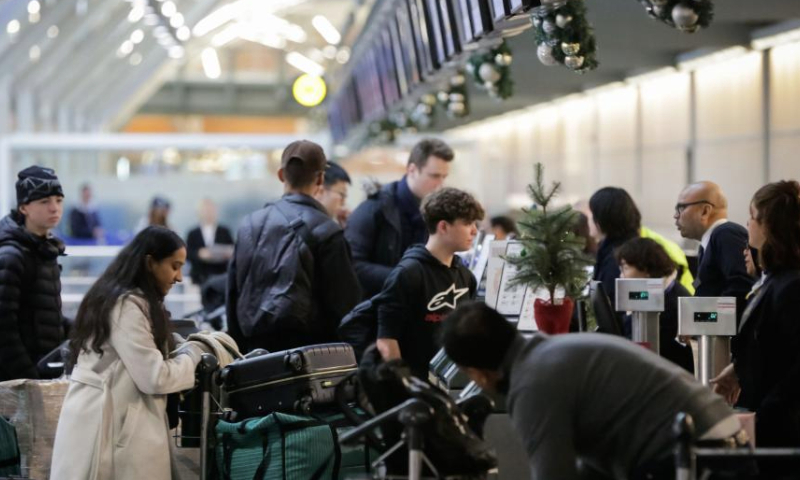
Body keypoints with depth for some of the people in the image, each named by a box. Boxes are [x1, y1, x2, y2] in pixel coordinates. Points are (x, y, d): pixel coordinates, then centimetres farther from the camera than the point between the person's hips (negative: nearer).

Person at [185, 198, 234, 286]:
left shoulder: (224, 231, 9)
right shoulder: (193, 234, 8)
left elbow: (232, 250, 9)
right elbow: (187, 254, 1)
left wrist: (230, 253, -13)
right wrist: (199, 254, -17)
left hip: (221, 276, 0)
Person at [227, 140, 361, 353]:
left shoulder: (249, 224, 8)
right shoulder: (325, 231, -7)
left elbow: (233, 292, 13)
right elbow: (345, 298, -7)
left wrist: (240, 343, 18)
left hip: (256, 344, 5)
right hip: (305, 343, -5)